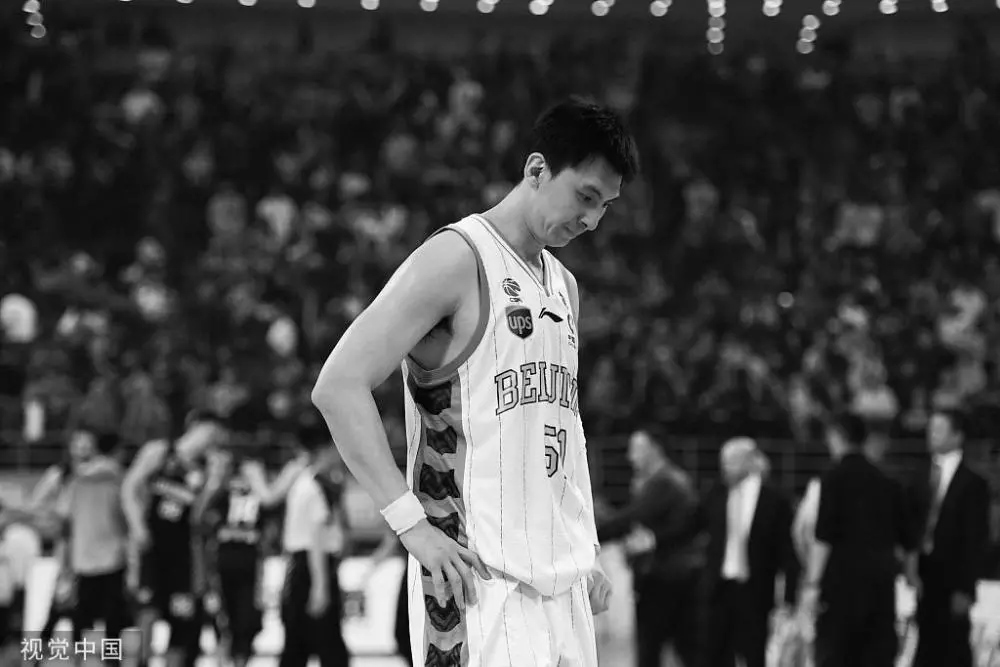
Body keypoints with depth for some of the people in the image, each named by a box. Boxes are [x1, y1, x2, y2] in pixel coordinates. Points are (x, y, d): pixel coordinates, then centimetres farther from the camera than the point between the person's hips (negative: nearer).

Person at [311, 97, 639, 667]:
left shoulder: (564, 286, 19)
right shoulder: (457, 260, -7)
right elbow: (339, 387, -14)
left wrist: (586, 551, 18)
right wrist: (413, 524, -19)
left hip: (563, 583, 8)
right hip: (480, 576, -8)